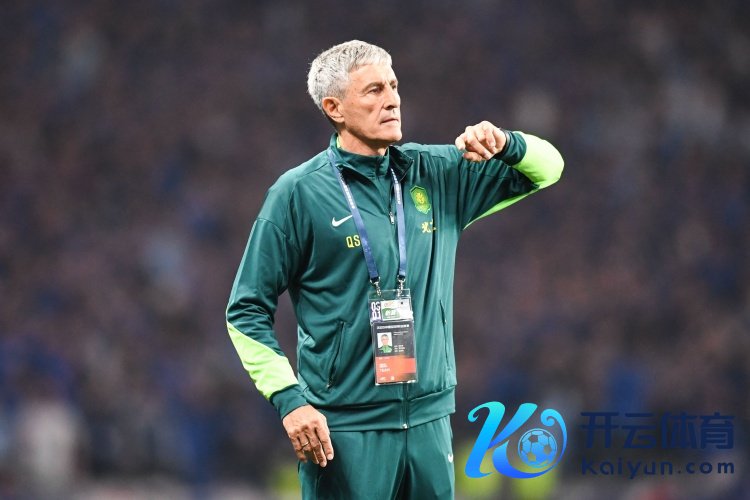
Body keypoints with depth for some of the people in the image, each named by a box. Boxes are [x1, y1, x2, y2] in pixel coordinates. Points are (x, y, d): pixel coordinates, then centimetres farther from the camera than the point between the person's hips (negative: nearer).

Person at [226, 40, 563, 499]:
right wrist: (289, 400, -12)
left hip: (429, 419, 4)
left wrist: (505, 144, -6)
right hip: (345, 425, -4)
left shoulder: (437, 175, 9)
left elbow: (547, 167, 16)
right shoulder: (299, 192, -4)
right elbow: (247, 310, -3)